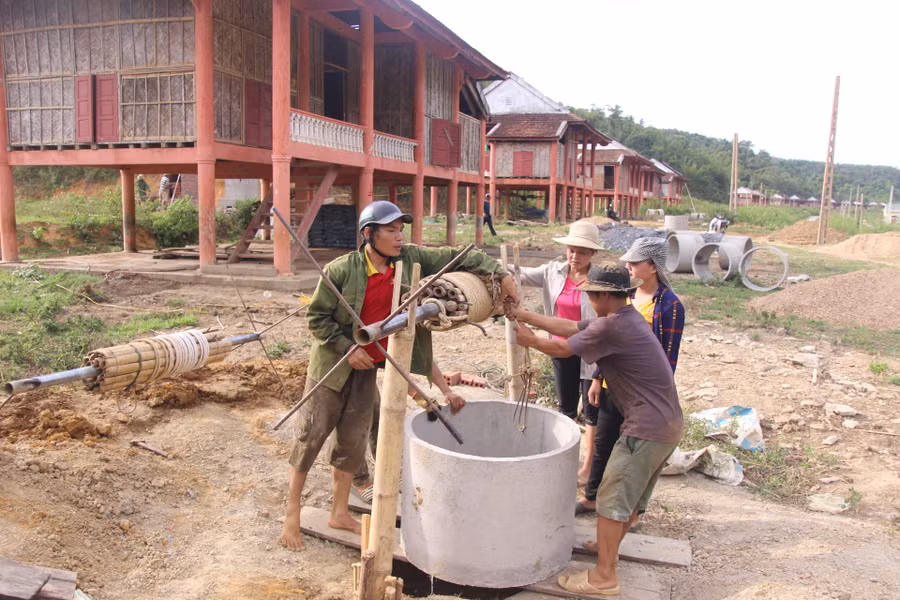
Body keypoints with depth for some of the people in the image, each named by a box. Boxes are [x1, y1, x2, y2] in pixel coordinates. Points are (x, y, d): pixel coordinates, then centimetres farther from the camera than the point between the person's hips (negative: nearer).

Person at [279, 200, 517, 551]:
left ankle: (339, 513, 29)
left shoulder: (410, 259, -8)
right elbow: (316, 316, -11)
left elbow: (457, 258, -6)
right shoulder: (341, 270, -19)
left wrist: (499, 273, -17)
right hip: (332, 365, -4)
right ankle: (292, 515, 19)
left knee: (353, 440, 12)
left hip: (368, 367, 4)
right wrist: (347, 348, -19)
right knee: (311, 436, 2)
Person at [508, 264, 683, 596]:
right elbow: (570, 327, 14)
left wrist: (530, 340, 12)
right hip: (669, 424, 10)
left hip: (646, 430, -10)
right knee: (633, 495, 23)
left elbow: (564, 348, -6)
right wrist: (523, 315, 16)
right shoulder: (628, 317, 11)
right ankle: (609, 545, 40)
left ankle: (604, 576, 9)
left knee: (611, 499, 0)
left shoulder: (610, 326, -19)